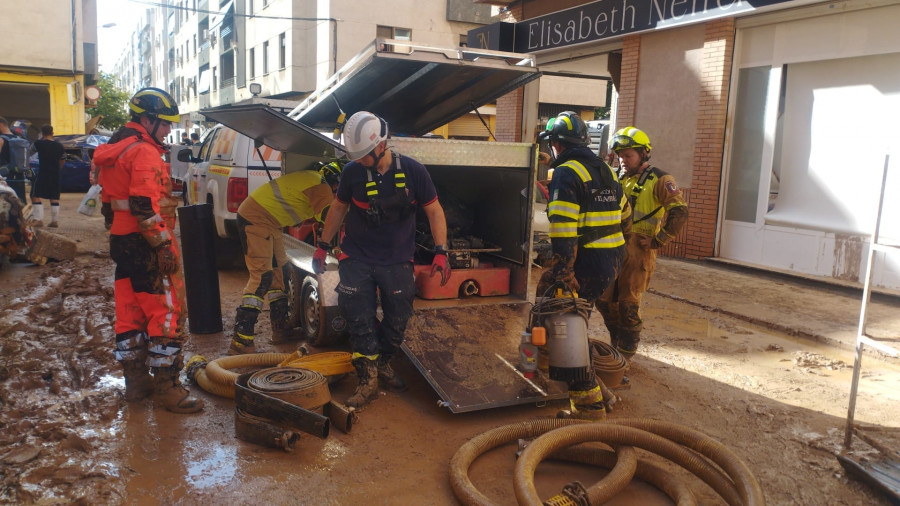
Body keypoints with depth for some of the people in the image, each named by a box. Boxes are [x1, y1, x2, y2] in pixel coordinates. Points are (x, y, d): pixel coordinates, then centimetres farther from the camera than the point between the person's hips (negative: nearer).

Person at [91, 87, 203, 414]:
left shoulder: (113, 151, 18)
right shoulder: (144, 152, -14)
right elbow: (146, 206, -24)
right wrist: (164, 246, -23)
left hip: (122, 241, 10)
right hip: (147, 246, -10)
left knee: (130, 313, 13)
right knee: (167, 313, -5)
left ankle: (135, 381, 22)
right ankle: (166, 386, -2)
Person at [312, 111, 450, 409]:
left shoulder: (413, 171, -10)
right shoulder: (352, 172, -5)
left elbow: (434, 211, -3)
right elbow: (339, 207, 10)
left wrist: (441, 252, -12)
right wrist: (323, 246, 12)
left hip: (397, 262, 0)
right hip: (357, 259, 0)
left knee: (397, 320, 9)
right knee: (359, 320, -5)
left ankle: (383, 364, 33)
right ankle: (368, 380, 6)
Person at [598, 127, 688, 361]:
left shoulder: (659, 180, -7)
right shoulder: (619, 179, 15)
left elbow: (679, 212, -16)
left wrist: (657, 241, -16)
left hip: (638, 250, -7)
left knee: (628, 304, -2)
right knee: (604, 299, 11)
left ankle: (626, 352, 14)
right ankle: (616, 344, 29)